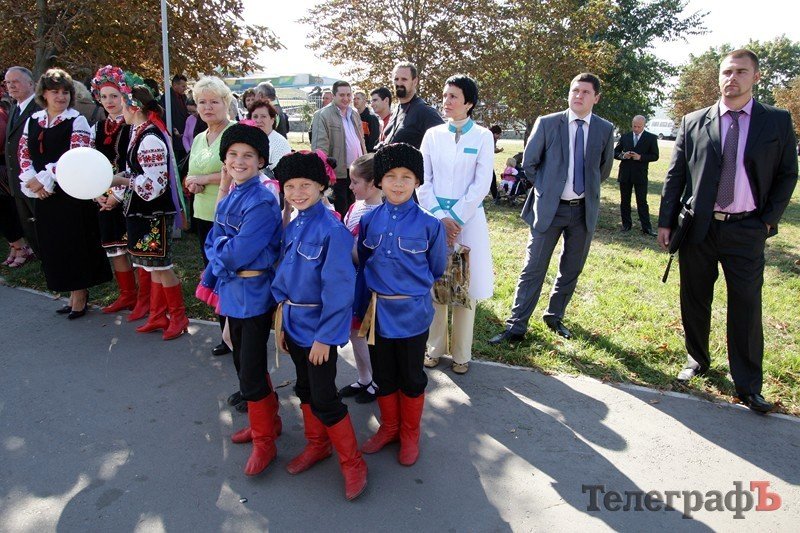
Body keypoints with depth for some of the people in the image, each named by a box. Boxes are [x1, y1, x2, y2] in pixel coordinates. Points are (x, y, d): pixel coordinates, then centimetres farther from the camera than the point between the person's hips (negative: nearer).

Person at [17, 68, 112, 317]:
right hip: (43, 195, 6)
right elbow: (24, 154, 10)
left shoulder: (77, 121, -4)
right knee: (54, 245, 9)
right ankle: (73, 294, 22)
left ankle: (80, 296, 13)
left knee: (75, 243, 0)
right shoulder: (33, 121, 12)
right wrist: (33, 182, -7)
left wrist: (44, 178, -16)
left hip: (72, 194, -6)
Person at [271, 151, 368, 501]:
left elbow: (338, 289, -20)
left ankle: (353, 464, 16)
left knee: (324, 398, -2)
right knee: (305, 389, 20)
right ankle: (316, 445, 40)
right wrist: (281, 319, 10)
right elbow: (285, 275, 12)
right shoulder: (292, 228, 4)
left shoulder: (332, 230, -19)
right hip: (294, 321, 8)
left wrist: (324, 337, -19)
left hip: (320, 326, -8)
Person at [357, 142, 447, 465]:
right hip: (377, 312, 3)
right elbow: (362, 266, 7)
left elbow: (436, 270, 3)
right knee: (383, 376, 18)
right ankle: (388, 428, 40)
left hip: (412, 314, -3)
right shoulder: (369, 220, -2)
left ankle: (410, 434, 35)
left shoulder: (429, 224, -11)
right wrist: (361, 308, 8)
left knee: (411, 377, 13)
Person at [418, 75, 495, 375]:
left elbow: (481, 185, -6)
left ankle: (461, 353, 17)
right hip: (435, 216, 2)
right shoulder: (433, 134, 6)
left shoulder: (482, 136, 0)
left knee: (465, 285, 3)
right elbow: (423, 181, 2)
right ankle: (435, 347, 21)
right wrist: (440, 217, -9)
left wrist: (456, 218, -12)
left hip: (468, 217, -2)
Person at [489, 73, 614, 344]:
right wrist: (547, 188, 5)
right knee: (533, 269, -2)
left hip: (584, 210, 3)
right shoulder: (547, 123, -4)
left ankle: (555, 317, 32)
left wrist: (587, 187, 15)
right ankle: (516, 327, 5)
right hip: (549, 208, -3)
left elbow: (604, 169, 16)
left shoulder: (605, 129, 2)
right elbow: (528, 163, 4)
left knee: (571, 270, 13)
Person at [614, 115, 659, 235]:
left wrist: (640, 157, -17)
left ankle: (646, 227, 1)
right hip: (625, 174, 3)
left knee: (642, 202, -2)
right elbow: (615, 152, 9)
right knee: (624, 201, 8)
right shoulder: (625, 137, 7)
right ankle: (626, 224, 19)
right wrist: (623, 155, -13)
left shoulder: (651, 138, 1)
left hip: (640, 175, -3)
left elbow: (655, 156, -2)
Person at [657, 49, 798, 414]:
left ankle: (748, 386, 13)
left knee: (747, 308, 1)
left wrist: (769, 219, -3)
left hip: (746, 230, -1)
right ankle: (697, 360, 31)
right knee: (694, 301, 10)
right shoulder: (693, 122, 4)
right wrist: (666, 222, 0)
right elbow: (675, 176, 4)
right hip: (698, 229, 1)